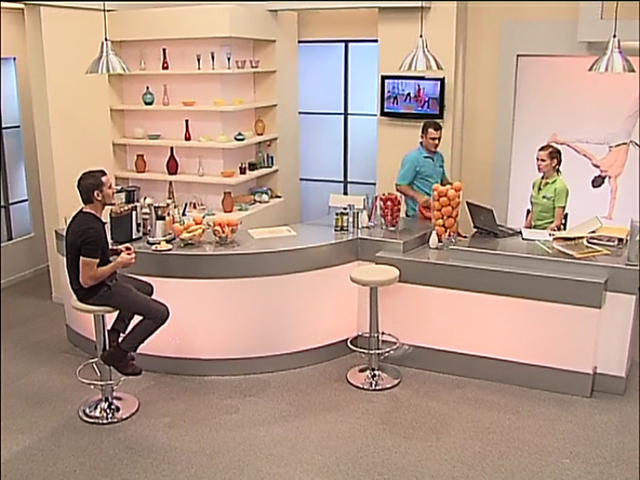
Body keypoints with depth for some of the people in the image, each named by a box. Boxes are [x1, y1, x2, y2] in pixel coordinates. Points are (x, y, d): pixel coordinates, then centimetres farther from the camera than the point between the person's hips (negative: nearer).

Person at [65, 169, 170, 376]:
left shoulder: (82, 218, 1)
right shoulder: (92, 229, -30)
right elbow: (87, 279, -29)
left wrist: (113, 251, 6)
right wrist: (118, 264, -18)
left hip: (102, 281, 10)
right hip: (96, 291, -10)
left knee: (146, 288, 30)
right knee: (159, 313, -9)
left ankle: (113, 336, 27)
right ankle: (118, 354, 4)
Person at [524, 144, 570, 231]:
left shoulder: (560, 186, -7)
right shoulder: (536, 183, 11)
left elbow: (557, 222, -8)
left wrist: (546, 232, -18)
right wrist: (525, 230, 8)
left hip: (550, 231, -5)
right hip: (534, 230, 5)